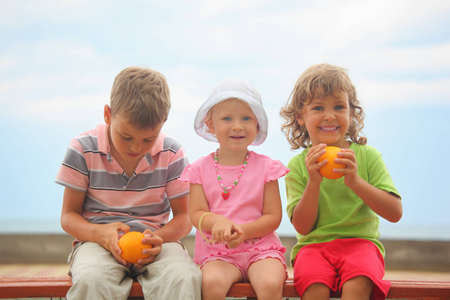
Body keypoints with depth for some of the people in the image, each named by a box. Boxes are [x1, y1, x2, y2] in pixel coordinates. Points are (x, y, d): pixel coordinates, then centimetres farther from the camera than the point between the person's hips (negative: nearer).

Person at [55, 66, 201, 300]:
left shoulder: (171, 154, 0)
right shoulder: (83, 149, -3)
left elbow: (183, 216, 5)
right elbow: (69, 215, 2)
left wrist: (160, 237, -18)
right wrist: (101, 233, -20)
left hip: (154, 241, 1)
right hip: (98, 240, -1)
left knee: (184, 278, -33)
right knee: (90, 280, -38)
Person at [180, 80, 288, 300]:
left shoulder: (266, 167, 5)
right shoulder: (201, 168, 8)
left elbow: (273, 216, 1)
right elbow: (196, 214, 2)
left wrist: (243, 230, -17)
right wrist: (216, 221, -22)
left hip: (260, 248, 0)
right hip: (217, 252, 0)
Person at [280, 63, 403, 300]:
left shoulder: (367, 156, 3)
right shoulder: (298, 164, 3)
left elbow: (395, 213, -5)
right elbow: (302, 227, -2)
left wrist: (356, 182, -19)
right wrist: (314, 182, -17)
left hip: (360, 242, 0)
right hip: (314, 245, 1)